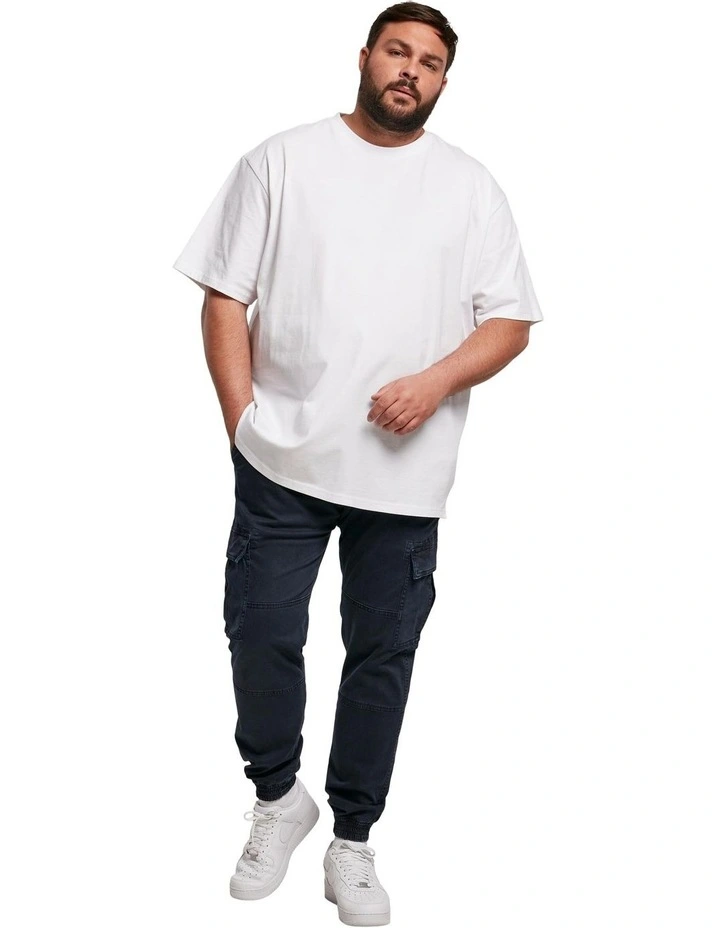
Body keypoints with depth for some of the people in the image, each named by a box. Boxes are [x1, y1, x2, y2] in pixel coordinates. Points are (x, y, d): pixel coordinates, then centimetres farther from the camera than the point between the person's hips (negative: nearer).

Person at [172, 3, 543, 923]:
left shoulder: (471, 185, 6)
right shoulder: (282, 159, 4)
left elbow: (510, 321, 5)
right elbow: (224, 295, 2)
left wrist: (438, 380, -13)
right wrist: (241, 416, -7)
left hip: (404, 474, 1)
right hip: (282, 460, -1)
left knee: (383, 655, 8)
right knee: (261, 636, 3)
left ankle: (352, 839, 25)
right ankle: (277, 797, 29)